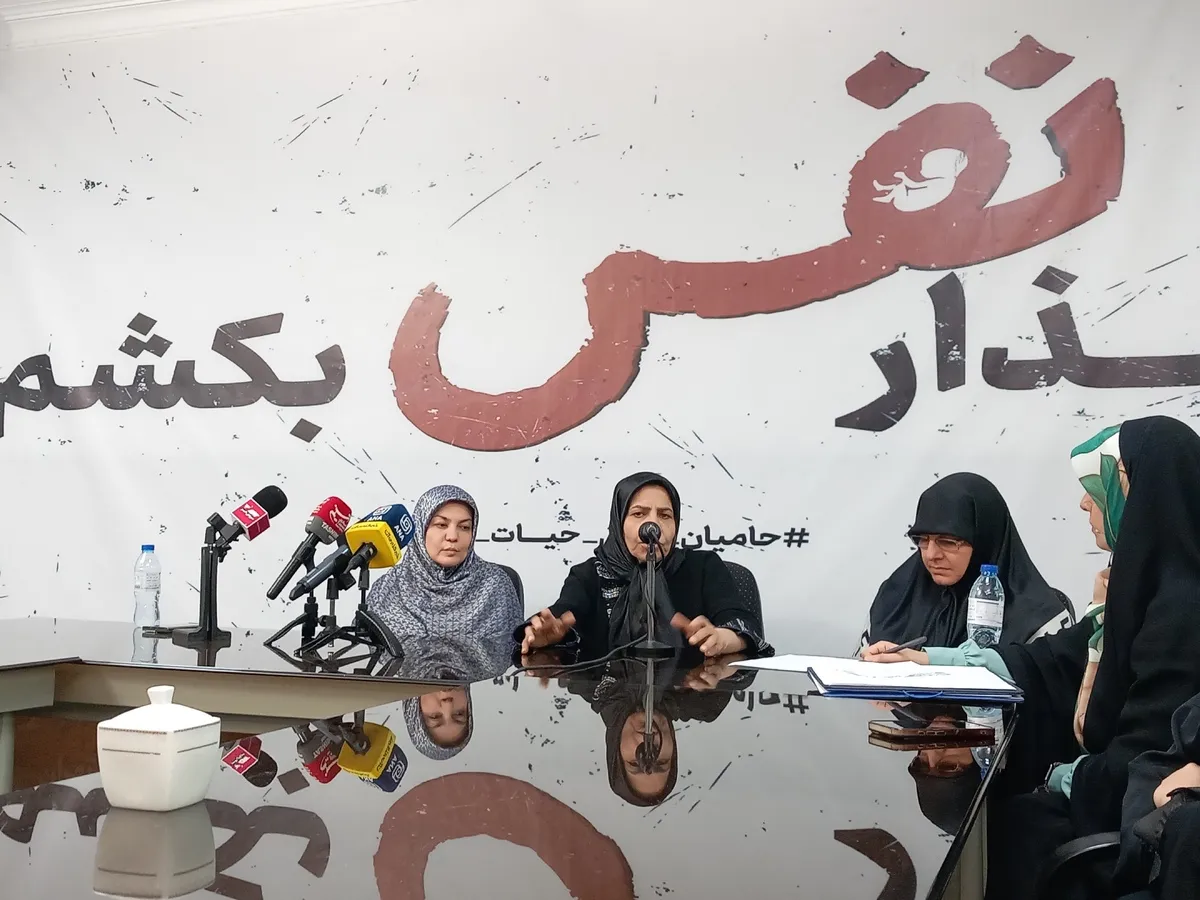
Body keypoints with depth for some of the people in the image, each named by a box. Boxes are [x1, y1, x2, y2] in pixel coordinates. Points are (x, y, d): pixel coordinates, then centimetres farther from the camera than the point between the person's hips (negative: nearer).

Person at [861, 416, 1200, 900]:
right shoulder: (1147, 587, 7)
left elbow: (1141, 767, -27)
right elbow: (1051, 660, 10)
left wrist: (1058, 777, -9)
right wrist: (928, 659, 8)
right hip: (1101, 788, 8)